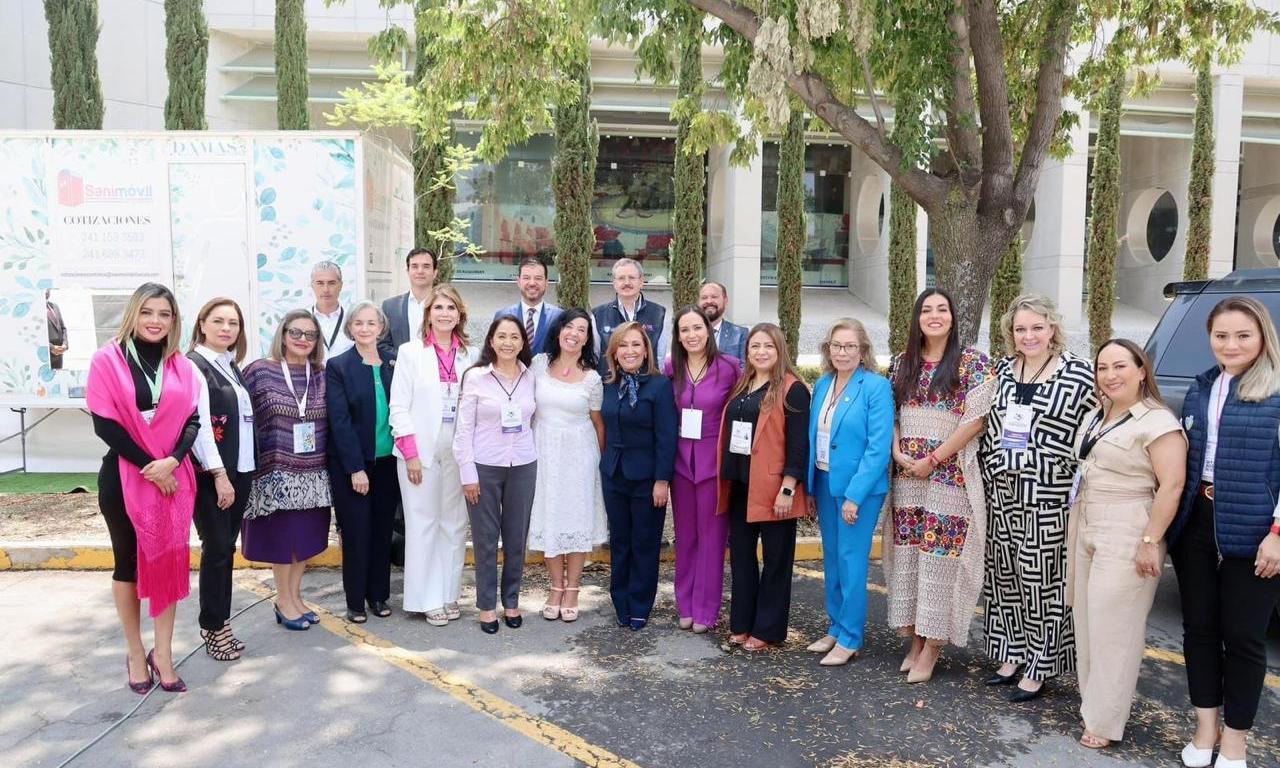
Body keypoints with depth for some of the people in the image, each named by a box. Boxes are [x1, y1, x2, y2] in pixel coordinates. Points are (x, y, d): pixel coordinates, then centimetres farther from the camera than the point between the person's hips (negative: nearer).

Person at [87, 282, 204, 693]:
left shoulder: (182, 367, 6)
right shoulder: (107, 359, -5)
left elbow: (192, 420, 3)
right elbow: (105, 424, -10)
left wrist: (172, 461, -14)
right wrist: (149, 465, -13)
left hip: (174, 477, 3)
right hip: (124, 477, -3)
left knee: (169, 561, 5)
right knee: (129, 562, 10)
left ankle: (163, 654, 17)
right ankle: (136, 654, 23)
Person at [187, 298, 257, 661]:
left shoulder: (232, 367, 14)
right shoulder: (193, 365, -9)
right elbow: (197, 425, -16)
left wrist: (245, 470, 9)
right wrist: (218, 474, -18)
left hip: (240, 470, 7)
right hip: (211, 474, -7)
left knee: (227, 547, 11)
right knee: (217, 548, -1)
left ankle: (219, 621, 20)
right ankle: (213, 627, 12)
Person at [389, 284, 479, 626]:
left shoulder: (471, 355, 6)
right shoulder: (410, 352, -1)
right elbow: (399, 408, -4)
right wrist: (410, 454, -10)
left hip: (458, 452, 3)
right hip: (420, 452, -3)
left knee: (455, 524, 8)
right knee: (423, 524, 3)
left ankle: (449, 594, 21)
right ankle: (427, 598, 13)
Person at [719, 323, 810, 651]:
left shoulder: (792, 389, -9)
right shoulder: (741, 386, 13)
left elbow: (798, 442, -14)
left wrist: (788, 488, -18)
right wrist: (726, 479, 11)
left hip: (773, 488, -7)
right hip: (740, 485, 7)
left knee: (775, 559, 6)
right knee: (740, 555, 13)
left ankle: (768, 630, 16)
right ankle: (741, 623, 25)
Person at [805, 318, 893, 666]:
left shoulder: (876, 387, -12)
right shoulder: (822, 385, 7)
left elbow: (879, 447, -16)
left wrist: (855, 495, -18)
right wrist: (810, 487, 9)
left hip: (859, 486, -6)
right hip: (824, 482, 6)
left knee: (851, 560, 0)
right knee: (831, 558, 14)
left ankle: (849, 639, 13)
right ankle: (835, 628, 28)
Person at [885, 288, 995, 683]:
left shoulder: (972, 362, -4)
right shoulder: (902, 364, 10)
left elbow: (975, 419, -10)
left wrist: (933, 459, -11)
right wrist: (898, 453, -5)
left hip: (951, 475, -4)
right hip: (906, 474, 5)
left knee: (940, 556, -2)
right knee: (908, 555, 8)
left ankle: (932, 644, 9)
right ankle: (915, 637, 20)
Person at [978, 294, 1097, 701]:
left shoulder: (1078, 373, -6)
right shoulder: (1004, 370, 9)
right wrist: (988, 471, 12)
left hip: (1048, 496, -5)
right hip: (1002, 492, 5)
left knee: (1043, 583, 2)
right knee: (1005, 577, 13)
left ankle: (1039, 668, 15)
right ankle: (1012, 656, 28)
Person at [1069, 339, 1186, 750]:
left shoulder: (1158, 422, -13)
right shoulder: (1093, 417, 12)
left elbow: (1171, 486, -18)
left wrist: (1150, 541, -21)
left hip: (1126, 538, -8)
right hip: (1085, 530, 8)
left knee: (1113, 627, -1)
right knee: (1087, 622, 13)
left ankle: (1105, 721, 9)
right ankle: (1093, 704, 27)